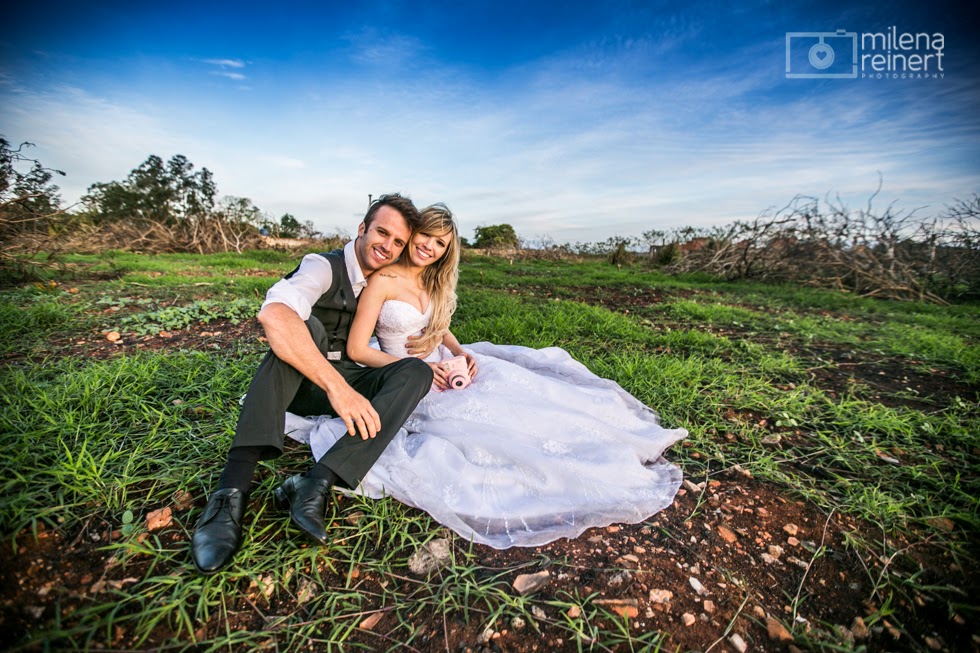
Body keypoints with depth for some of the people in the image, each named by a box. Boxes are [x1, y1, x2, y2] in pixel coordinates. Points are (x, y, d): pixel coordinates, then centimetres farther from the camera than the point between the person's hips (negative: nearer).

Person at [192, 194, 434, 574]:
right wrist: (337, 385, -40)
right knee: (308, 325, -33)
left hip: (348, 383, 4)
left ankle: (317, 483, -37)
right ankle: (233, 488, -41)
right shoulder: (324, 267, -10)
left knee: (417, 372, -21)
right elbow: (274, 314, -33)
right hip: (301, 382, -4)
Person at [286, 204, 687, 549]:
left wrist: (462, 353, -8)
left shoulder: (435, 282, 7)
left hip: (443, 369, 7)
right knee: (488, 413, -24)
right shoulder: (383, 281, -14)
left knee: (535, 367, -5)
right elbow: (357, 350, -15)